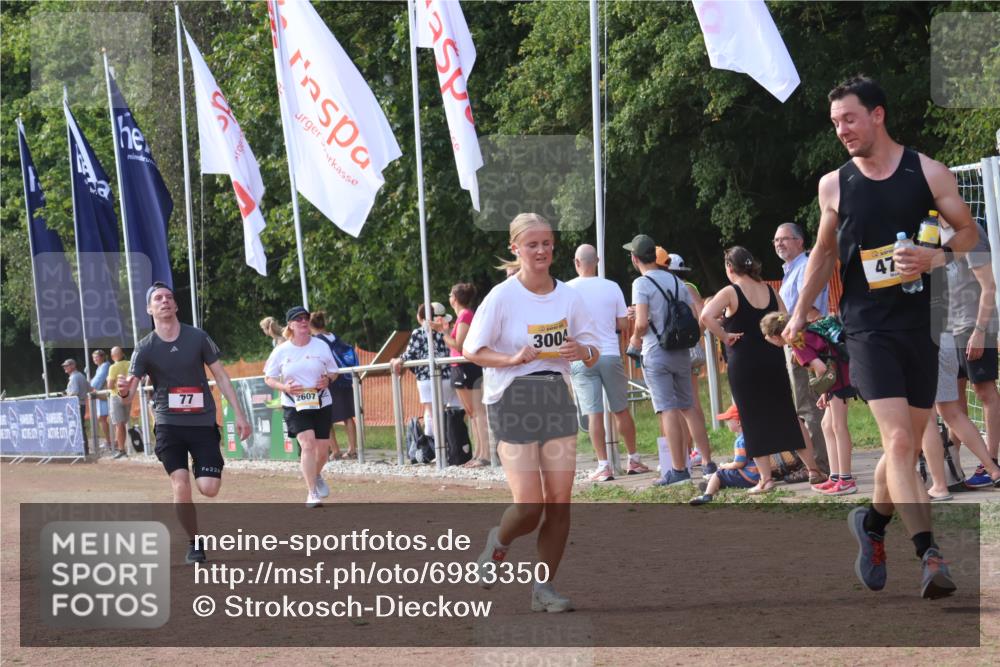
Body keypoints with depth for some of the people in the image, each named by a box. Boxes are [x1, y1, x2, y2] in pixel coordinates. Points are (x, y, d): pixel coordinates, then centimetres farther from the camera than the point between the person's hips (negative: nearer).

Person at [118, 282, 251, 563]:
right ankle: (195, 543, 6)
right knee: (181, 486, -14)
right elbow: (130, 387, -13)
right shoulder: (145, 348, -4)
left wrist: (239, 414, -1)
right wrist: (124, 389, -38)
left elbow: (220, 376, 4)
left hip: (203, 423, 0)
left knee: (209, 488, -11)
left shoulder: (198, 337, -1)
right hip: (169, 424, 0)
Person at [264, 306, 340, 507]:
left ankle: (317, 476, 42)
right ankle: (312, 493, -16)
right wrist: (284, 387, -15)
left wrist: (327, 379, -12)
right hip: (294, 406, -2)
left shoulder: (321, 346, 1)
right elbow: (269, 378, 5)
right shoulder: (281, 351, -2)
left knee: (322, 448, 6)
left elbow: (333, 371, 11)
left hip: (321, 404, 2)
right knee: (307, 443, -20)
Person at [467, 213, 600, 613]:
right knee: (529, 507, -10)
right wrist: (513, 359, -21)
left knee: (560, 501, -2)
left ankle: (544, 588, 9)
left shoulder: (569, 296, 5)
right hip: (512, 400, -4)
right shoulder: (502, 297, -7)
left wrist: (583, 351, -13)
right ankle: (498, 543, 24)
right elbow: (471, 349, -6)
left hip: (557, 397, 4)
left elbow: (593, 352, 11)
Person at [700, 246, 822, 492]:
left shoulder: (730, 293, -9)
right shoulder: (769, 290, 7)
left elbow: (706, 316, -24)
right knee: (786, 415, 13)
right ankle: (813, 468, 13)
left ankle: (765, 478, 0)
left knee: (754, 420, 2)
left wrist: (725, 337, -13)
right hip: (773, 359, 5)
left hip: (744, 363, -5)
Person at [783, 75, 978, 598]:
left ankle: (873, 522, 35)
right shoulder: (834, 185, 5)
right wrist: (800, 313, 17)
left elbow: (967, 231, 8)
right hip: (868, 328, -1)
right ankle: (929, 555, -23)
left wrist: (938, 257, -13)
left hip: (920, 325, 1)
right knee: (898, 439, -17)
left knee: (907, 445, 9)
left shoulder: (927, 172, 0)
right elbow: (825, 251, 18)